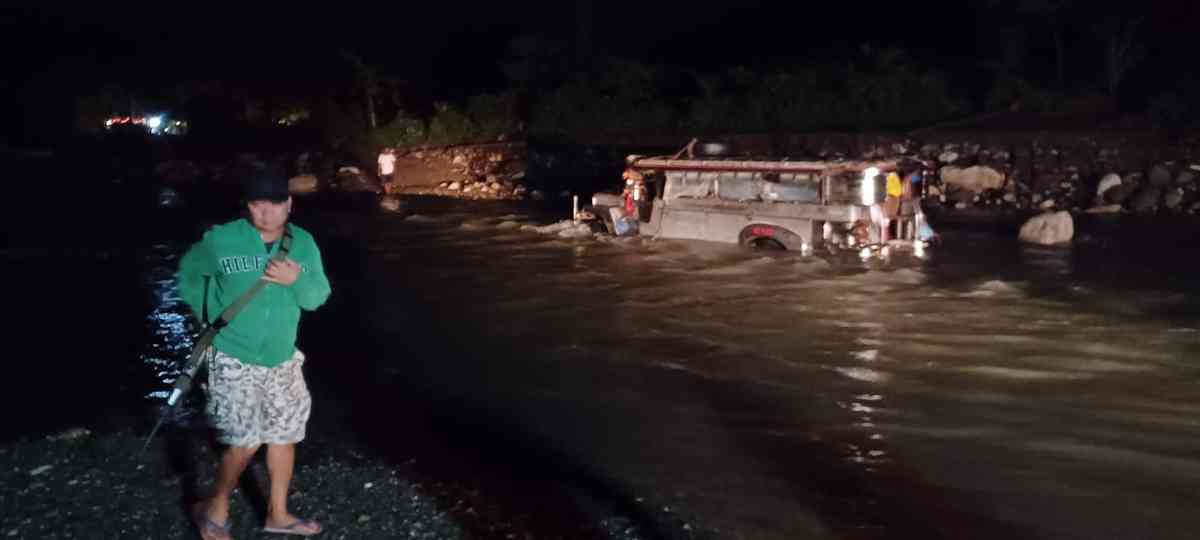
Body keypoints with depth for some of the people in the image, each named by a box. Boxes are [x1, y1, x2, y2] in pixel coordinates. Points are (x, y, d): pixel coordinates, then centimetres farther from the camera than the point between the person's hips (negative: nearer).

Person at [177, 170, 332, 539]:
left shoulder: (303, 243, -3)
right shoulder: (221, 240, -12)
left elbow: (319, 297, -5)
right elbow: (188, 273, 5)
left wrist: (296, 280, -25)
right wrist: (205, 316, 8)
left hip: (282, 359, 5)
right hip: (234, 360, -5)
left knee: (284, 435, 14)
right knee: (246, 442, -10)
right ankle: (215, 510, 16)